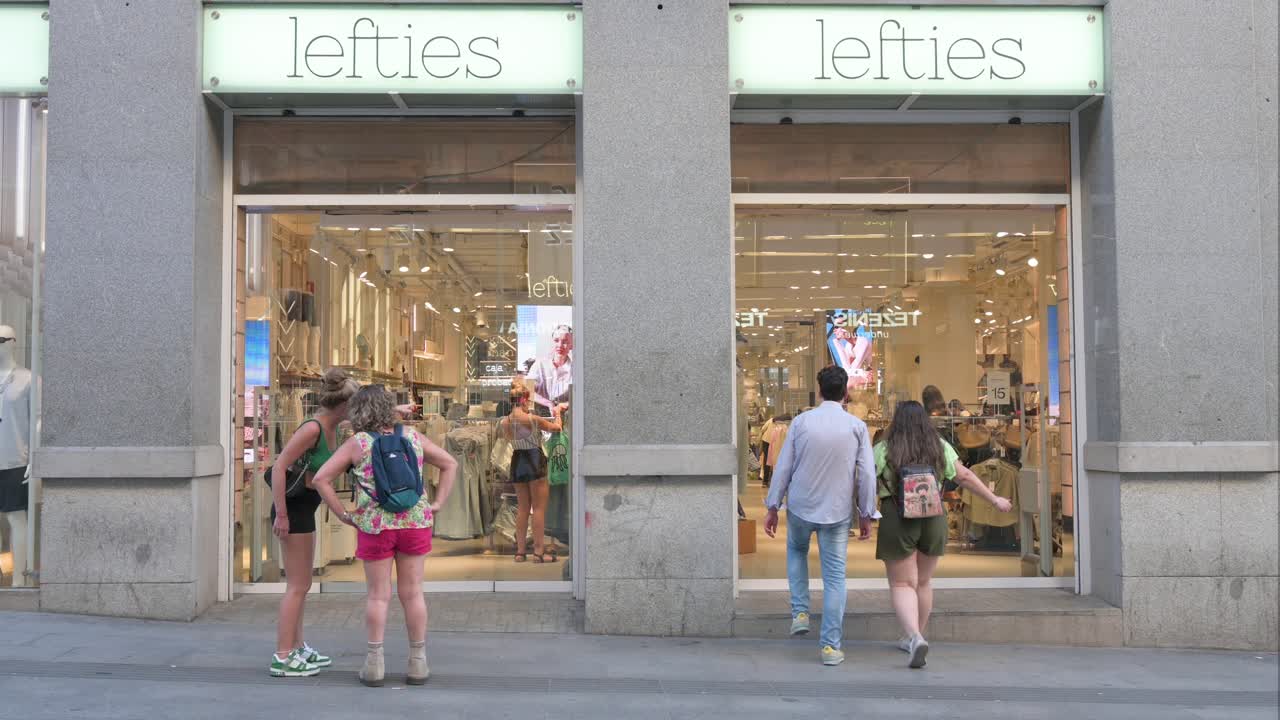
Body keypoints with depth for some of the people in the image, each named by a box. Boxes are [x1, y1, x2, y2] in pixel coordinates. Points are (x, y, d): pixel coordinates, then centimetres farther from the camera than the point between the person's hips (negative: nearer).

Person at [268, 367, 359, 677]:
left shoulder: (331, 429, 6)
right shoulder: (313, 428, -20)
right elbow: (279, 467, -23)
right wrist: (281, 514, -23)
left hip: (304, 508, 10)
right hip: (294, 508, -10)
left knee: (301, 584, 17)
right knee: (297, 585, -4)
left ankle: (297, 648, 28)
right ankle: (283, 658, 2)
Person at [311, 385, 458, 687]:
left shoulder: (357, 443, -2)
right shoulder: (412, 436, 5)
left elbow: (321, 479, -5)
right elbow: (450, 464, 10)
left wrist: (343, 514, 0)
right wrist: (437, 504, 8)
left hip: (374, 525, -2)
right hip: (414, 523, 2)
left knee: (378, 595, 7)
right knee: (412, 593, 7)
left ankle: (374, 663, 10)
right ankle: (418, 663, 12)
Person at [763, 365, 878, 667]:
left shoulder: (801, 421, -5)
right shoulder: (857, 426, -5)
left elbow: (784, 467, -2)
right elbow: (867, 474, -5)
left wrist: (773, 507, 5)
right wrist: (866, 514, 4)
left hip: (800, 506, 1)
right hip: (837, 512, -1)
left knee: (796, 551, 29)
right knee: (835, 577, 6)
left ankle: (800, 613, 20)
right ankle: (831, 645, 5)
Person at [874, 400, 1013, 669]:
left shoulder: (883, 451, -7)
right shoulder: (940, 448, 1)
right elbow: (965, 476, 3)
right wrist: (995, 500, 12)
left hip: (897, 521, -3)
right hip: (934, 520, 4)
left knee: (902, 584, 3)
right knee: (923, 581, 18)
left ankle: (915, 638, -18)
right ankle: (914, 637, 29)